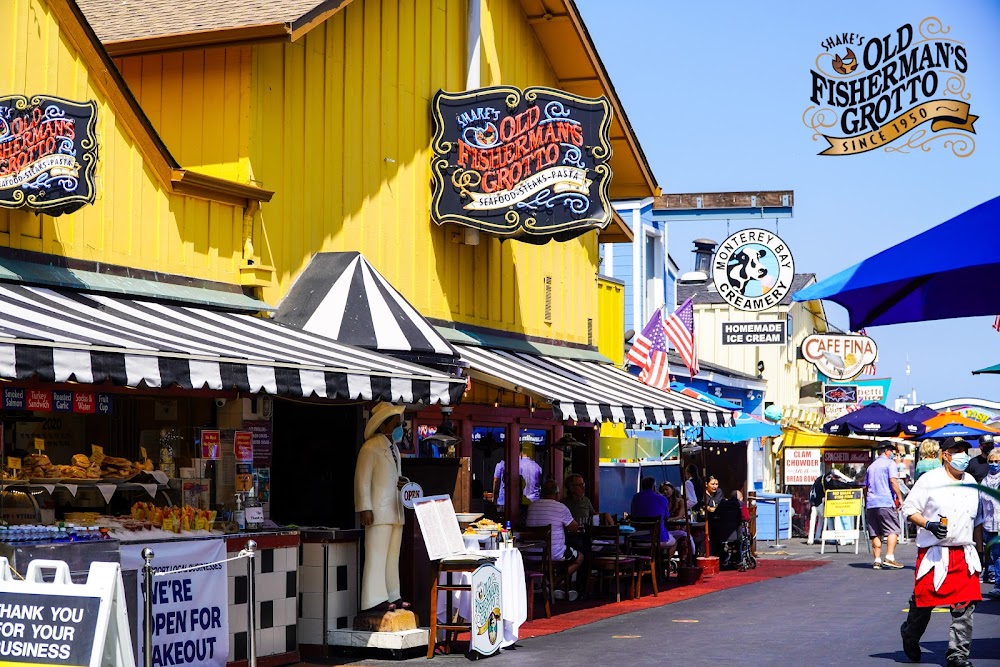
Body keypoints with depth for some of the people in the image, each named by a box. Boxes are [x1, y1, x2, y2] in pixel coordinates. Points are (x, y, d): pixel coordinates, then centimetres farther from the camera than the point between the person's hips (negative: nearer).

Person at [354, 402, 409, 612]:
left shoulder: (394, 448, 21)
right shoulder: (370, 447, -7)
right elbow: (362, 479, -12)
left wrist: (402, 482, 9)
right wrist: (365, 508, -18)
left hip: (395, 511, 9)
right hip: (379, 511, -9)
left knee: (393, 557, 11)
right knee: (377, 555, -9)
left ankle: (392, 596, 17)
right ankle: (374, 600, -9)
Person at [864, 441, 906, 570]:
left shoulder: (871, 466, 21)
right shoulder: (890, 463, 0)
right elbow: (893, 481, -13)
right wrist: (900, 497, -9)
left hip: (871, 503, 6)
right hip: (886, 502, -6)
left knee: (875, 533, 5)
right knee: (893, 530, -4)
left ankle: (877, 560, 1)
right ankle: (889, 557, -17)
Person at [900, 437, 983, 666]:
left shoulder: (970, 482, 15)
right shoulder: (929, 480, -4)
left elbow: (977, 520, 23)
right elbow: (909, 509, -4)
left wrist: (979, 550, 20)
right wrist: (929, 525, -20)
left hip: (965, 554, 5)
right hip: (934, 554, -5)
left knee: (965, 606, -3)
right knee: (923, 601, 2)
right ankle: (910, 638, 29)